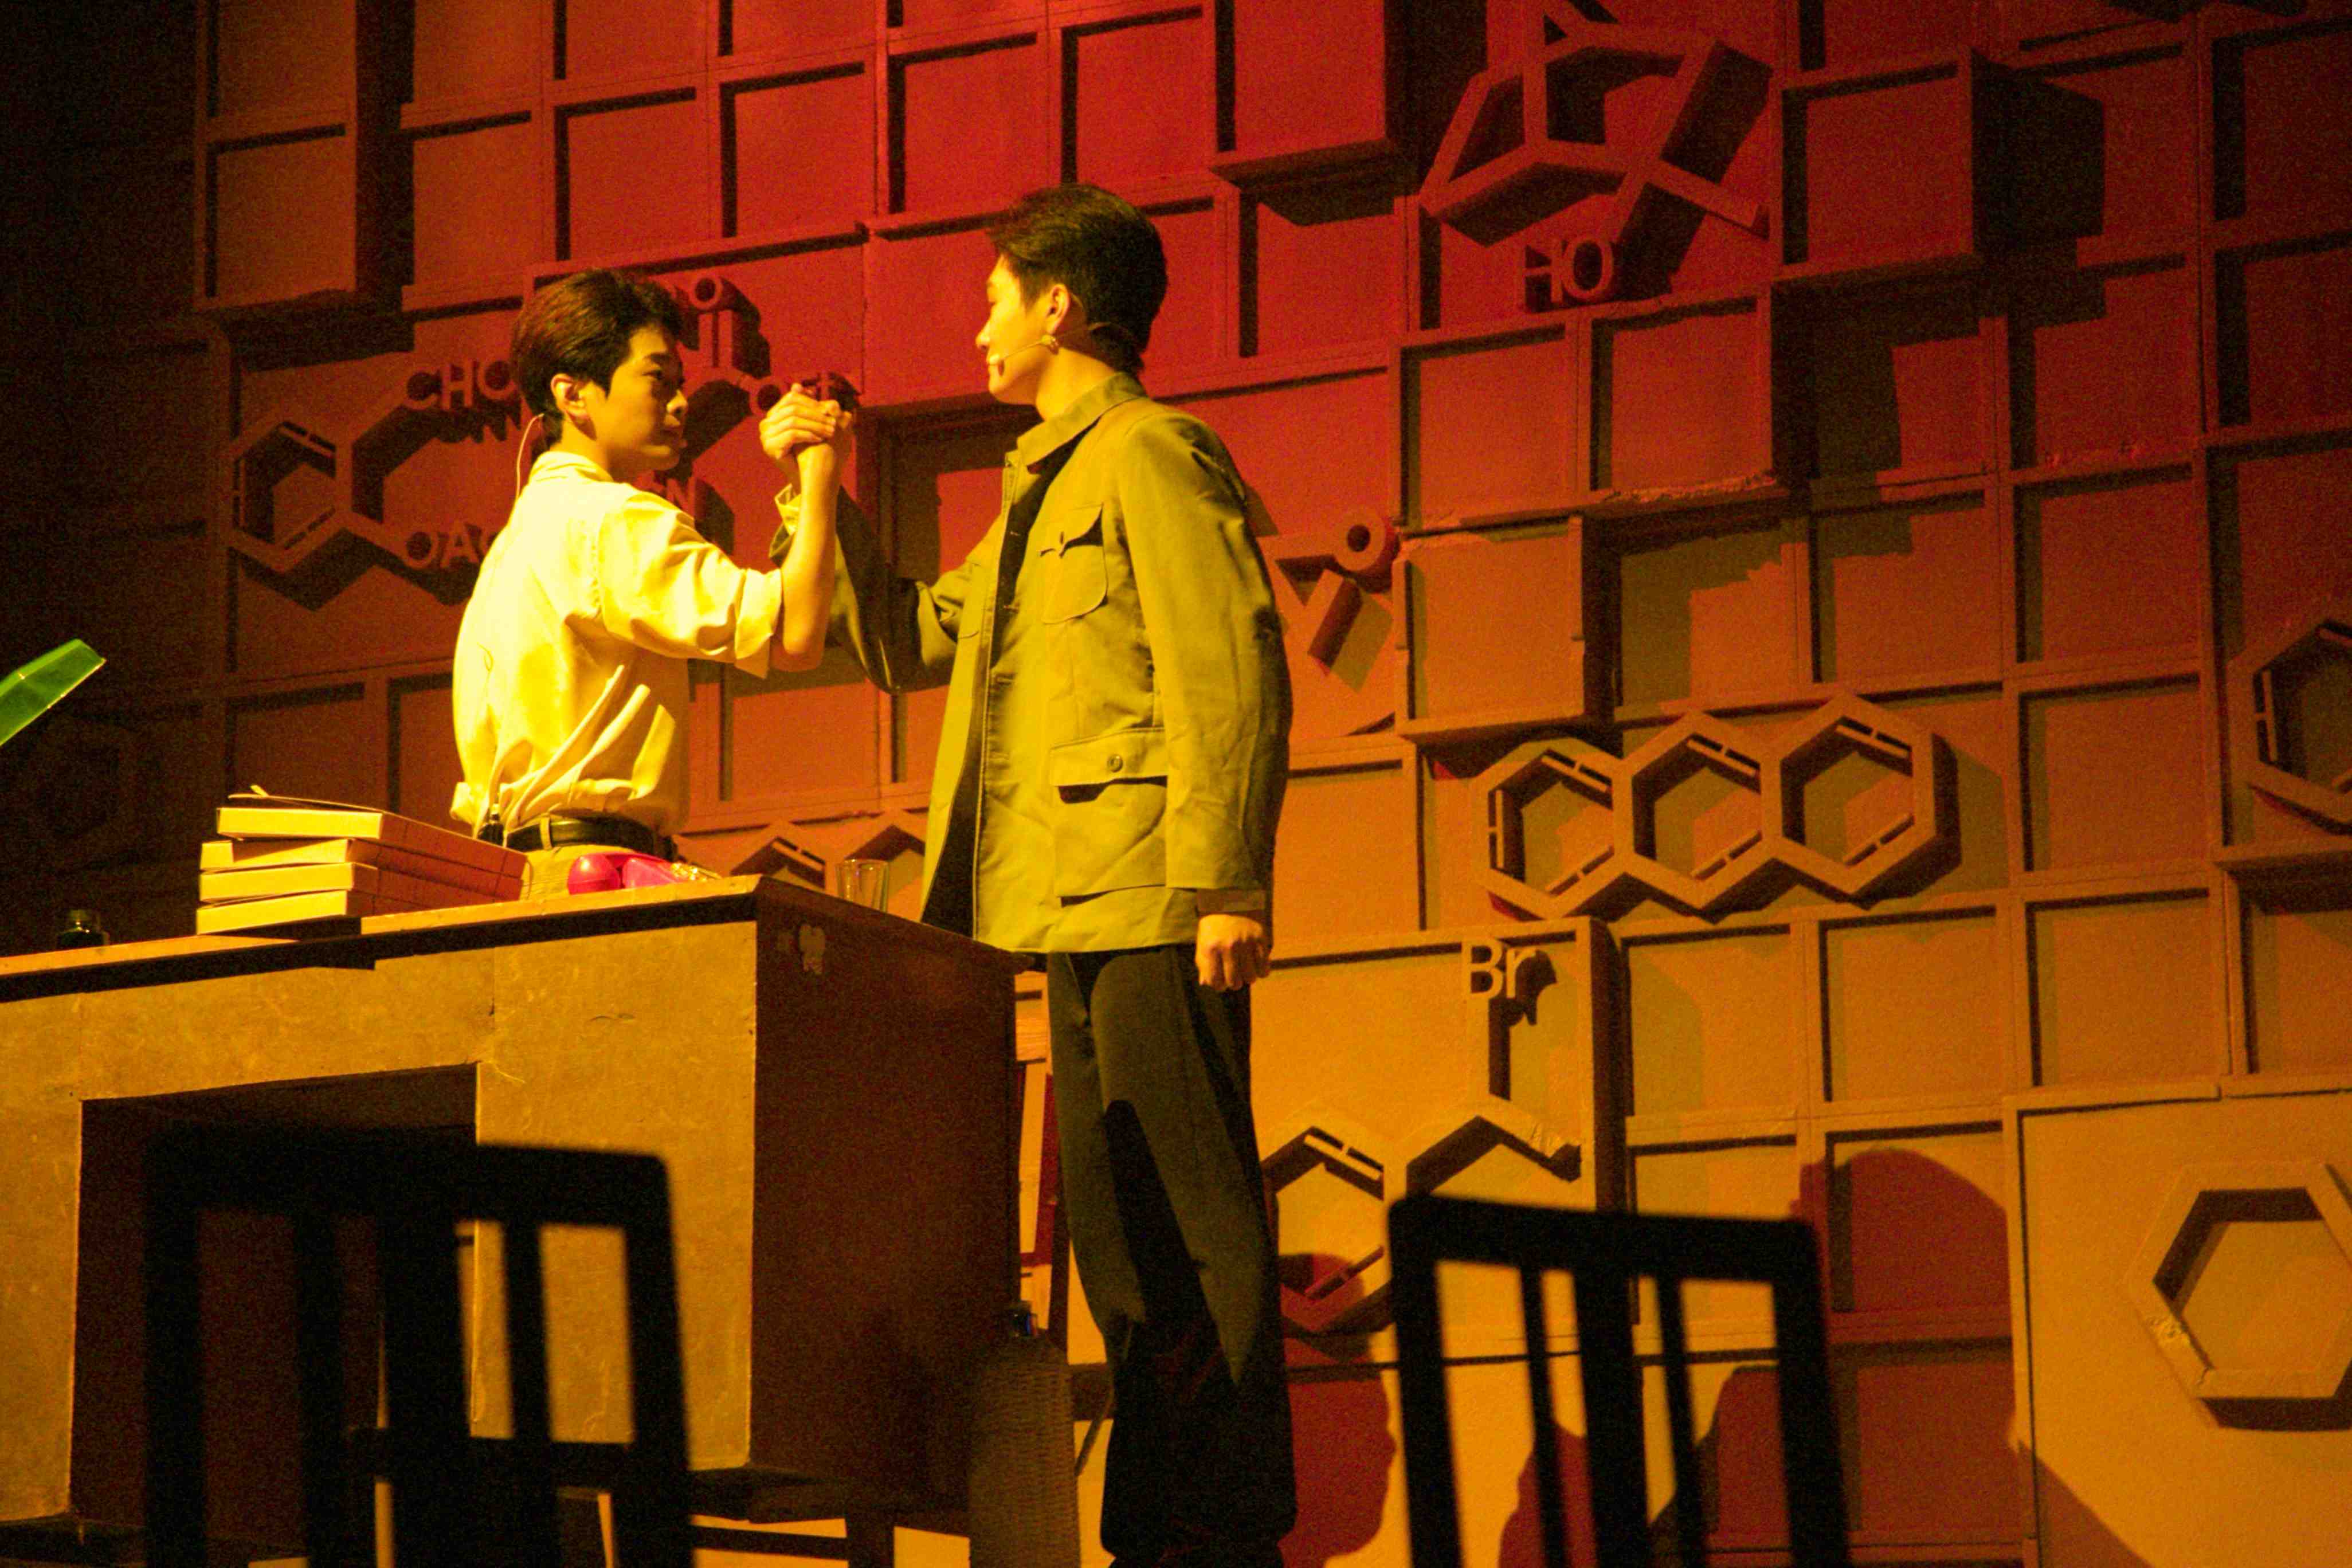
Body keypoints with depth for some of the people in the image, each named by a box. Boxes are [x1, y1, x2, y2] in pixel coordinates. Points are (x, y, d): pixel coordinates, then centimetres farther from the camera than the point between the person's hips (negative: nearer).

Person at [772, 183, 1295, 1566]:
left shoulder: (1149, 453, -4)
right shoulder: (1046, 489, 25)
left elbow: (1232, 666, -14)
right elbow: (909, 642, 31)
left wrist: (1226, 882, -22)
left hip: (1153, 906, -10)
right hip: (1082, 918, 10)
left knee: (1189, 1222, -11)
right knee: (1119, 1233, 9)